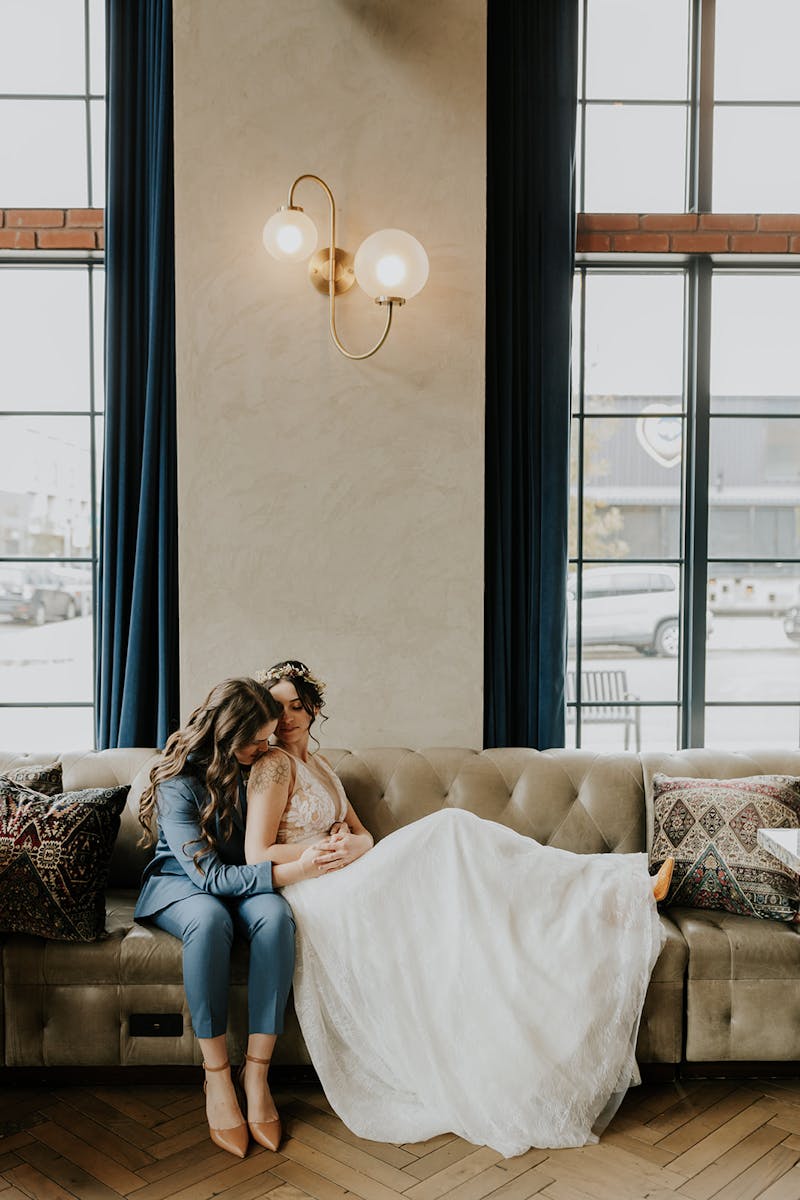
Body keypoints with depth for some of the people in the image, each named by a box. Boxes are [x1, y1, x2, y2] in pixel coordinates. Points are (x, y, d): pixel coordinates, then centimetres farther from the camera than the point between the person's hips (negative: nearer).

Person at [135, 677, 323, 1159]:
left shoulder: (258, 768, -5)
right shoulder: (178, 783, -20)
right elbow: (209, 874, -25)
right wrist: (290, 871, -33)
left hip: (245, 882, 4)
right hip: (180, 882, -3)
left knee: (275, 915, -33)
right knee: (210, 918, -40)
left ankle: (257, 1070, -26)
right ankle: (217, 1075, -27)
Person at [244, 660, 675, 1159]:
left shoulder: (320, 767, 22)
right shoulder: (274, 765, -4)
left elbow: (364, 834, 16)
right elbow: (257, 855, -11)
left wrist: (353, 846, -8)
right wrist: (320, 851, -11)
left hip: (348, 893, 8)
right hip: (312, 898, -8)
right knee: (447, 831, -22)